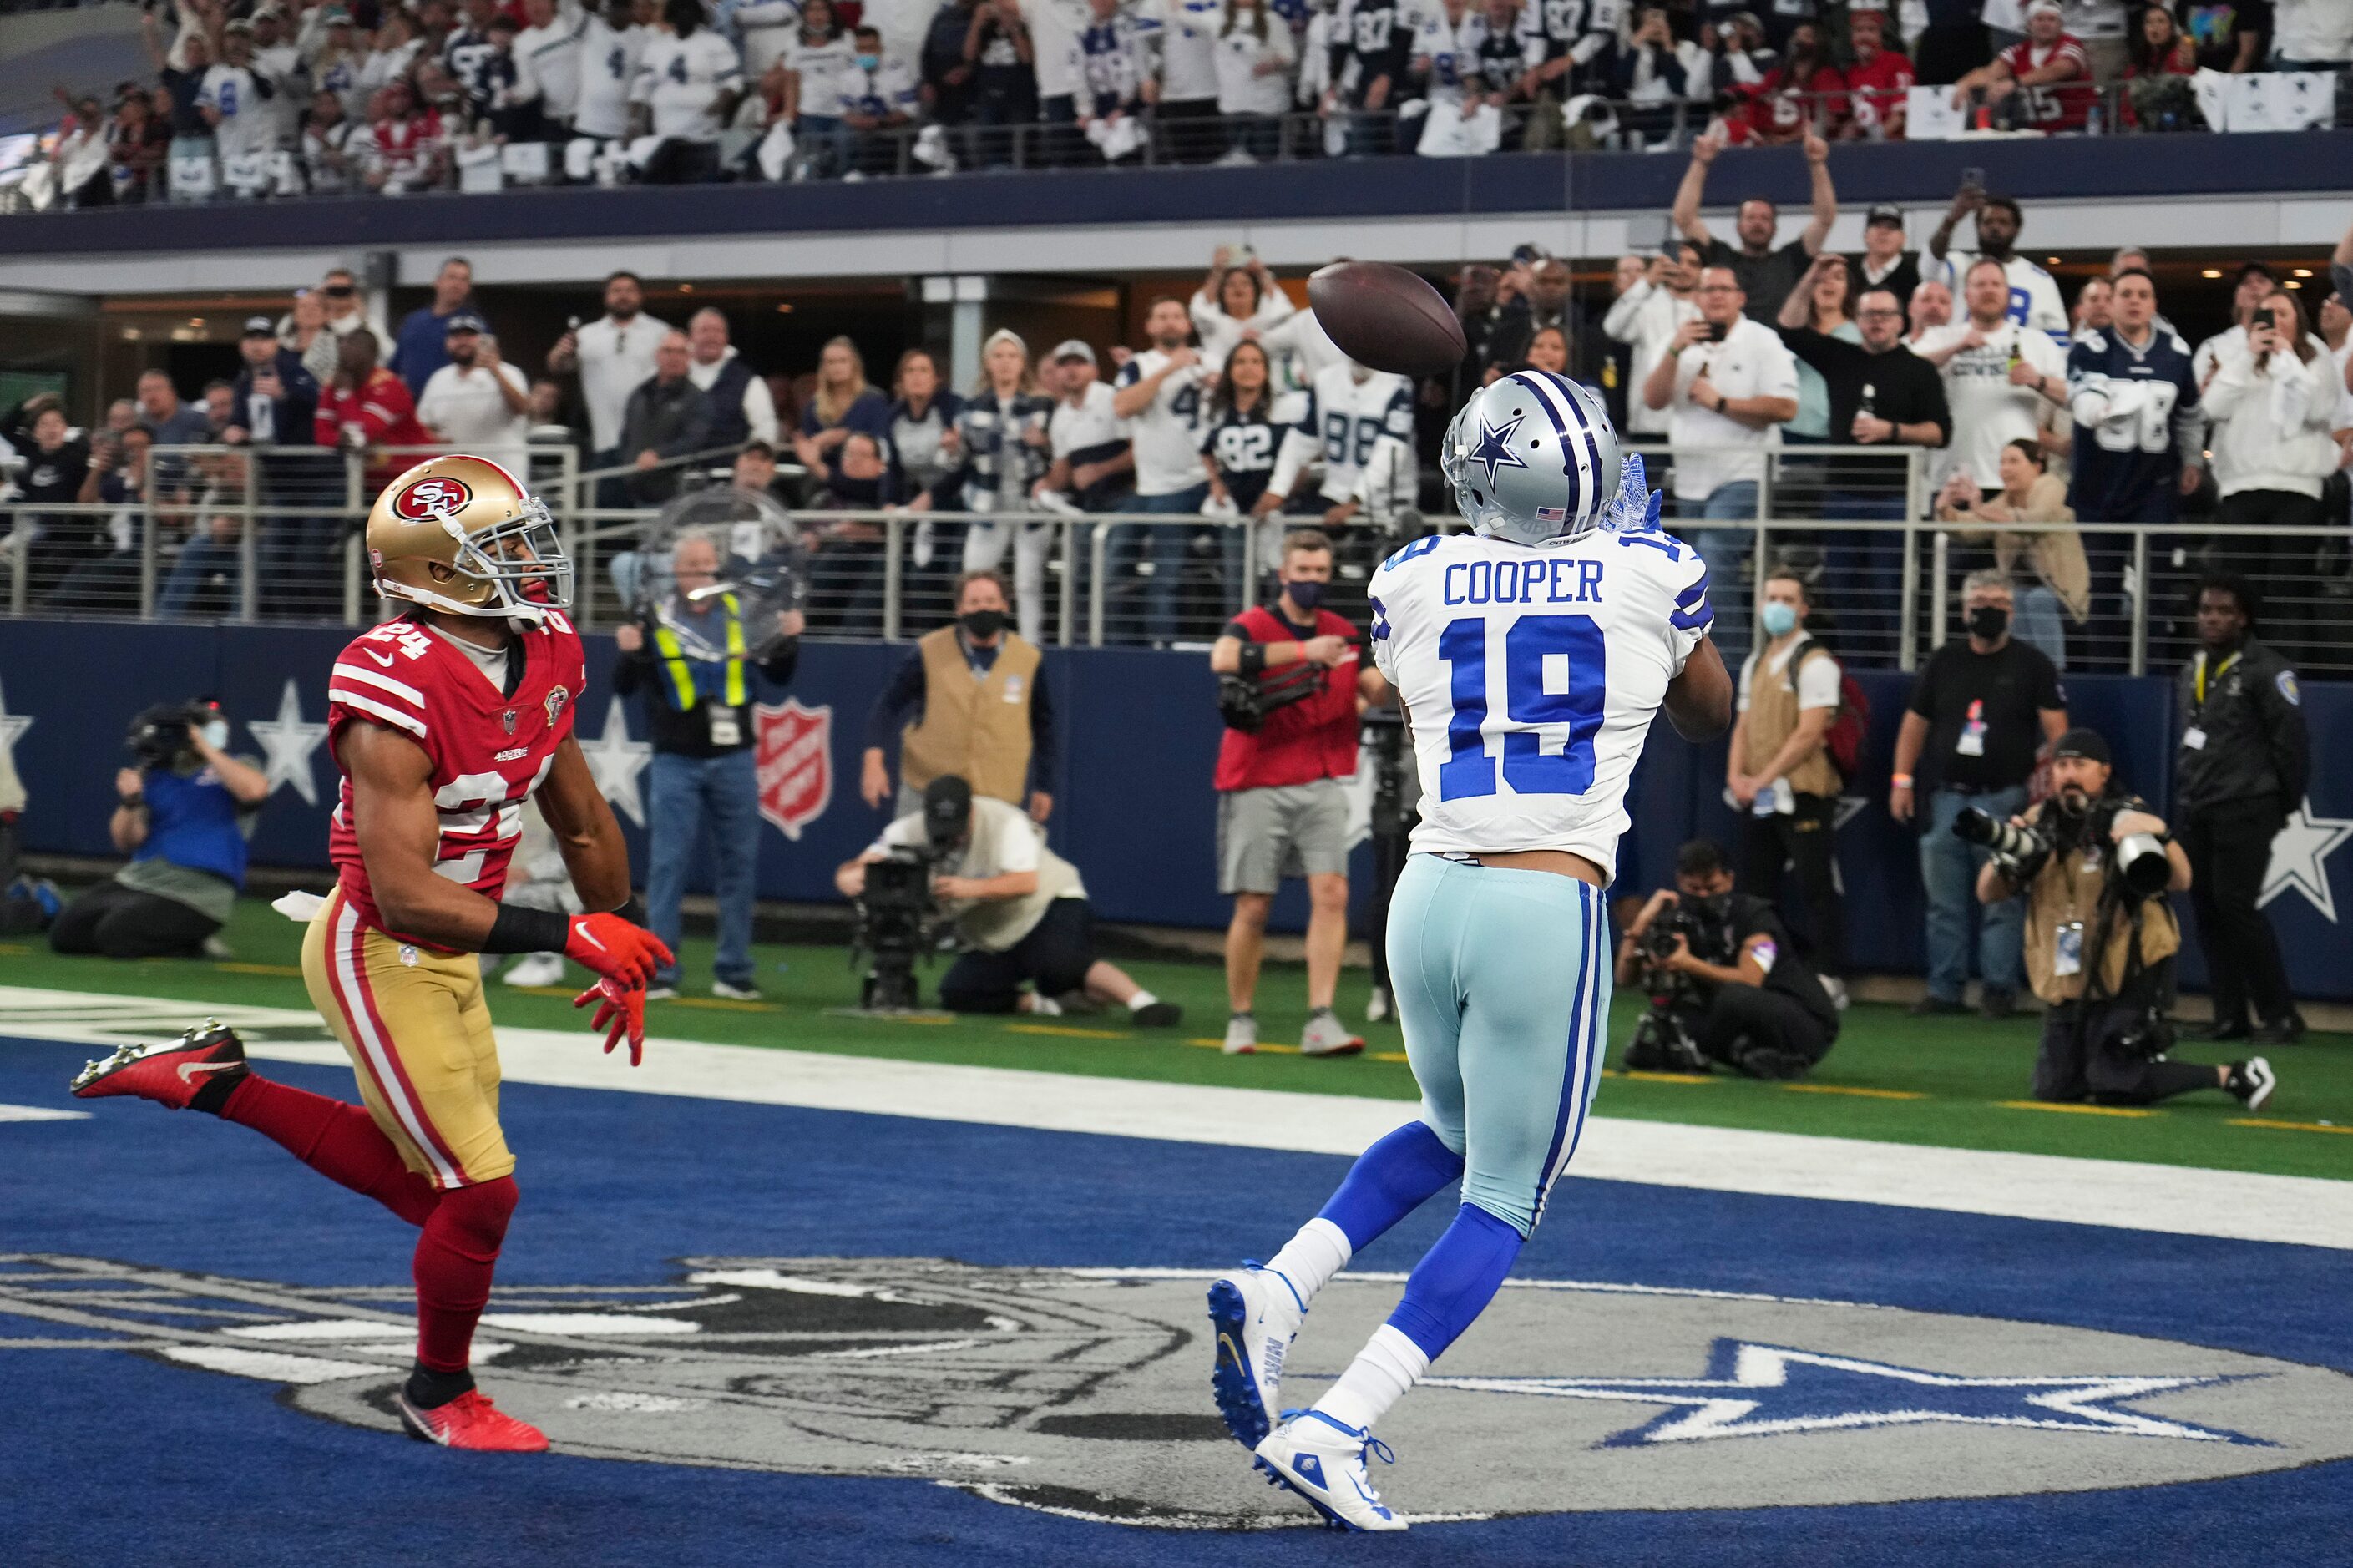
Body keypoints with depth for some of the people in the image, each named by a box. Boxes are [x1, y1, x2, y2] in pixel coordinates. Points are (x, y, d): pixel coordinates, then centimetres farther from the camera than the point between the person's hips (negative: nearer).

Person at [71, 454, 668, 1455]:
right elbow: (402, 894, -29)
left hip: (449, 959, 9)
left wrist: (622, 956, 17)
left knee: (424, 1182, 18)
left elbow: (582, 823, 13)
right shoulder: (399, 692, -27)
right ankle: (440, 1393, 21)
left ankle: (215, 1083, 27)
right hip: (377, 955, -9)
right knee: (479, 1191, -3)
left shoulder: (543, 657, -2)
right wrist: (566, 938, -29)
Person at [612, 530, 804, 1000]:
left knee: (738, 865, 6)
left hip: (733, 760, 3)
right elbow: (624, 687, -3)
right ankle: (658, 971, 1)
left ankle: (733, 971, 14)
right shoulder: (654, 620, -2)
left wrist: (789, 640, -3)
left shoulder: (742, 616, 5)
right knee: (668, 865, -3)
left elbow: (778, 675, 14)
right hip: (677, 762, -3)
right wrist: (630, 653, -22)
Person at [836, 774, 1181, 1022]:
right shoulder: (914, 830, -10)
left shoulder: (1006, 823, -22)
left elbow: (1026, 883, -33)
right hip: (988, 941, 6)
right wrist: (849, 876, -40)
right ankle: (1055, 1003, -10)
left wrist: (971, 888, -47)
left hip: (1050, 905, -6)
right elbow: (864, 864, -15)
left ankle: (1142, 1003, -40)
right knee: (956, 994, -16)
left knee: (1063, 962, -36)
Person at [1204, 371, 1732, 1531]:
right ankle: (1331, 1431, -9)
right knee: (1502, 1203, 5)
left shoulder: (1417, 581, 4)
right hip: (1550, 912, -4)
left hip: (1429, 892, 4)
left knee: (1450, 1138, 29)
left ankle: (1275, 1291, 8)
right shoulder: (1649, 575, -1)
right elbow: (1709, 715, 20)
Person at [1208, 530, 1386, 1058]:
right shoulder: (1253, 625, -3)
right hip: (1257, 786, -3)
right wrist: (1304, 650, -31)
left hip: (1320, 785, 3)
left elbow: (1374, 690, 1)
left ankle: (1320, 1021, -14)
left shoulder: (1343, 634, 12)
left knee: (1331, 893, -12)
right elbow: (1224, 658, -26)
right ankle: (1240, 1019, 13)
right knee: (1253, 907, -1)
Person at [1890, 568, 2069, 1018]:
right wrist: (1902, 779, 8)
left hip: (2003, 798, -3)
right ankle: (1944, 989, 9)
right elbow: (1915, 723, 16)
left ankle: (1999, 988, 2)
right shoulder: (1943, 662, 13)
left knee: (2001, 901, -4)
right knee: (1943, 901, 4)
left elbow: (2056, 728, -1)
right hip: (1945, 796, 3)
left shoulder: (2032, 665, 4)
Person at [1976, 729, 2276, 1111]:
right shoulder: (2040, 821, 6)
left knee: (2116, 1087, -18)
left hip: (2128, 977, -6)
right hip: (2068, 985, 6)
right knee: (2053, 1089, 4)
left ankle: (2232, 1077, -3)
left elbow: (2180, 881, -20)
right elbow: (1988, 894, 3)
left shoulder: (2125, 819, -9)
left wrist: (2160, 835, -39)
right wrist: (2004, 857, -18)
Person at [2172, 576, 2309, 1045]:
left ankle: (2280, 1015, -4)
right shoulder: (2191, 673, 14)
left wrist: (2284, 806, -3)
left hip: (2242, 812, -7)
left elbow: (2292, 741, -8)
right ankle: (2230, 1018, 9)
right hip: (2195, 813, 7)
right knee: (2207, 912, 5)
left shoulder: (2265, 671, -9)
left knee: (2236, 906, -12)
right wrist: (2183, 801, 14)